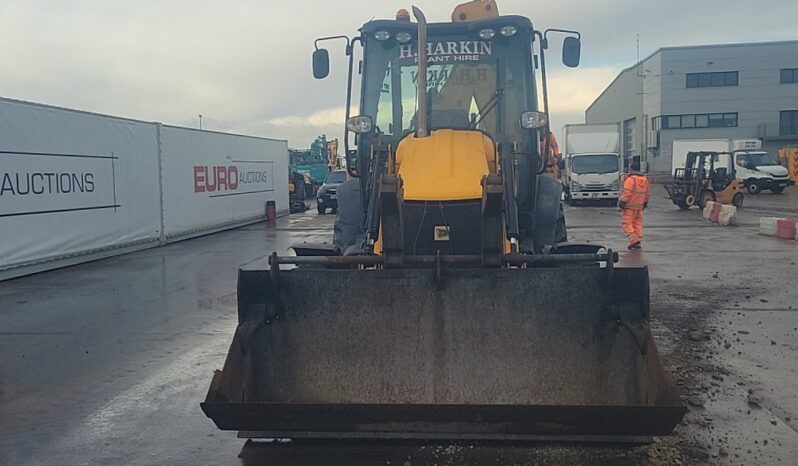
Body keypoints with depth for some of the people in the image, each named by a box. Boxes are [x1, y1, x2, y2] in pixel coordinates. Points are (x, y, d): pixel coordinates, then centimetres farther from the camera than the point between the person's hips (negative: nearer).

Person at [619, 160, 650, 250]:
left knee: (627, 223, -4)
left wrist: (622, 203, -13)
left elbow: (626, 193, -19)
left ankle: (634, 240, -14)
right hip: (639, 206, 8)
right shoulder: (645, 179, 11)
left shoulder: (630, 179, -14)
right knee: (638, 224, 12)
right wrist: (645, 203, 26)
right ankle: (638, 242, 12)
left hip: (630, 206, -8)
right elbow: (646, 193, 17)